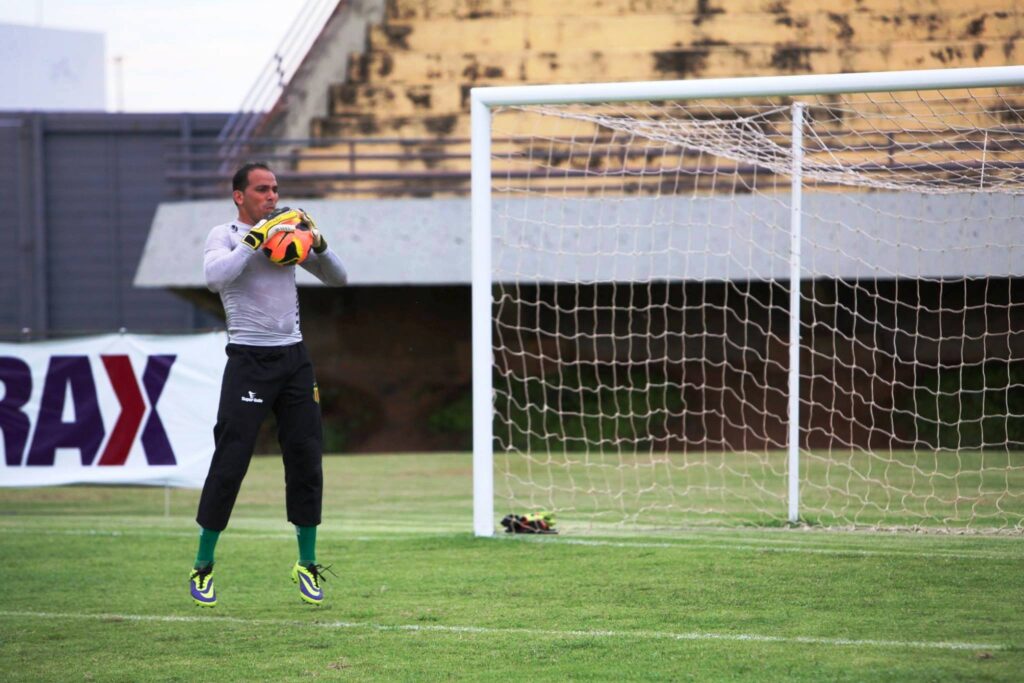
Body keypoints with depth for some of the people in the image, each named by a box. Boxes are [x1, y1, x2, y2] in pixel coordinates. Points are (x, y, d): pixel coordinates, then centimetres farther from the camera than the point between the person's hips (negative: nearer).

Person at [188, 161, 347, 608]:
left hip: (294, 357, 5)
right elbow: (215, 277, -21)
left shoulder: (287, 232, 14)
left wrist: (318, 244, -3)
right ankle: (203, 567, 3)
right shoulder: (225, 235, 0)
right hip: (249, 358, -5)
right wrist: (256, 237, -20)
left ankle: (307, 565, 13)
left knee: (306, 458, 3)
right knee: (229, 461, -7)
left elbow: (337, 278, 15)